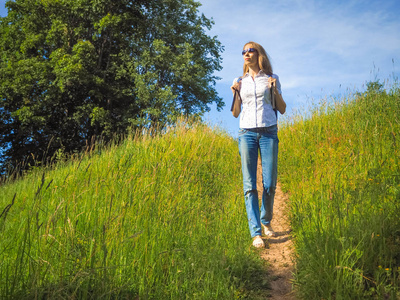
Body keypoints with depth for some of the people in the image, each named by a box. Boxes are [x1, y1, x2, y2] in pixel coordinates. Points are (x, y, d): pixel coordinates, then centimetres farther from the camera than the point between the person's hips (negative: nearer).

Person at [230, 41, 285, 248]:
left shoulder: (272, 78, 12)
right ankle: (256, 233, -7)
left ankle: (266, 221, 22)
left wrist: (274, 90, -3)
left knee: (269, 183, -3)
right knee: (249, 185, -7)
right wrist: (234, 93, 2)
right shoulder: (240, 81, 17)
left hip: (269, 132, -1)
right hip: (246, 132, 1)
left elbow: (282, 109, 12)